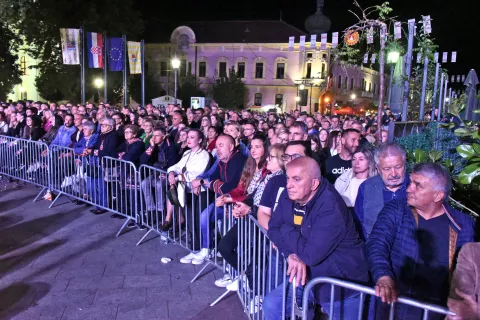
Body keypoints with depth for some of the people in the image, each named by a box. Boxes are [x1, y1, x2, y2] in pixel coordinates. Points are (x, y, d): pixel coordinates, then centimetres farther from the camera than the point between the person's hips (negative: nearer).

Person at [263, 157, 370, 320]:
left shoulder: (331, 208, -30)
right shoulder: (288, 196, -7)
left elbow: (310, 255, -31)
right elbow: (273, 229, -3)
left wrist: (286, 230, -16)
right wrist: (291, 255, -20)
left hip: (343, 281, -6)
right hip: (309, 274, 6)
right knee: (271, 305, -2)